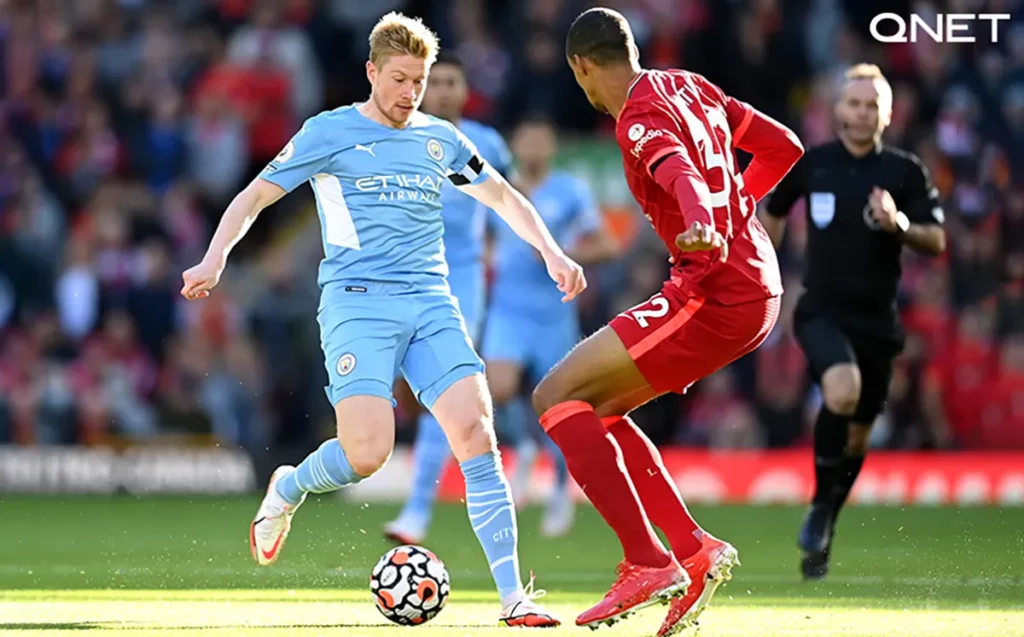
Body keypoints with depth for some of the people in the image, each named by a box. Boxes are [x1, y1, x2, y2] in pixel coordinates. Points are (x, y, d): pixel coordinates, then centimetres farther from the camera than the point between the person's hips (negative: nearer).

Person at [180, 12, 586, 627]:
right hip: (356, 302, -4)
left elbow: (503, 196, 29)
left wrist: (552, 253, 17)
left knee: (476, 432, -14)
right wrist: (215, 259, -9)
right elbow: (254, 197, 6)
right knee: (367, 453, -20)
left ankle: (513, 597, -14)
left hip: (432, 302, 4)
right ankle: (288, 490, 16)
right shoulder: (330, 132, 4)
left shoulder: (439, 138, 17)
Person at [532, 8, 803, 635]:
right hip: (759, 287, 10)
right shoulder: (690, 88, 15)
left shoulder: (642, 119, -11)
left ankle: (648, 563, -12)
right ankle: (695, 549, 6)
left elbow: (683, 175, -32)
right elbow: (783, 147, 21)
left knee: (556, 397, -8)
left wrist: (702, 225, -52)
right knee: (596, 410, 17)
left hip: (715, 296, -10)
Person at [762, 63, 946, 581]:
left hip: (877, 319, 2)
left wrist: (899, 225, -23)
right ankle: (821, 504, -12)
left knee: (857, 433, 9)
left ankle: (820, 538, 31)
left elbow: (936, 242, -4)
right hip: (822, 311, -2)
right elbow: (774, 214, 19)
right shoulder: (811, 165, 1)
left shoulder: (905, 172, 0)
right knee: (843, 389, -31)